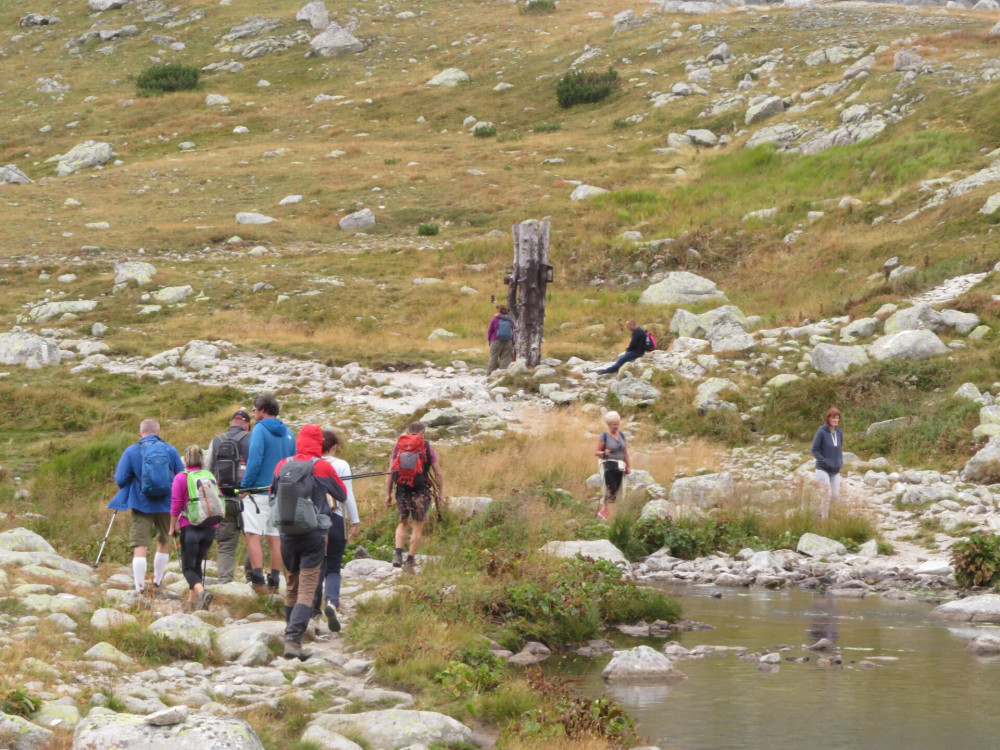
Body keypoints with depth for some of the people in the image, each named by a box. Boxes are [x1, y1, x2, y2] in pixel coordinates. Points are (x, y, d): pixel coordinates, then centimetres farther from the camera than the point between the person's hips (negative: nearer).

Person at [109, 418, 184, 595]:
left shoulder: (131, 451, -3)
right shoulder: (170, 450, 2)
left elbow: (120, 480, -4)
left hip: (141, 504, -2)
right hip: (166, 504, 2)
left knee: (140, 547, -5)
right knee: (164, 542, 22)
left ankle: (140, 588, -16)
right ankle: (157, 583, 28)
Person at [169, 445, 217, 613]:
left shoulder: (181, 478, -3)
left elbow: (176, 505, -6)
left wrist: (172, 527, 4)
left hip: (190, 527, -4)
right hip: (210, 528, 4)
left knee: (188, 567, -1)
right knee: (197, 564, 17)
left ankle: (201, 592, -27)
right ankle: (191, 602, 16)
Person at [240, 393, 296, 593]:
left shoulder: (260, 429, -8)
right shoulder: (288, 433, 13)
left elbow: (254, 460, -16)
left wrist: (245, 485, -9)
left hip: (259, 492, -7)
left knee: (253, 535, -8)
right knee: (275, 538, 10)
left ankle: (258, 581, -18)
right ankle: (274, 582, 11)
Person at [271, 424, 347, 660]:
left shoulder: (282, 466, 0)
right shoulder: (322, 467, -9)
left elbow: (273, 492, 16)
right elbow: (342, 495, 6)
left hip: (287, 533, 4)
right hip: (314, 534, -4)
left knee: (291, 587, 19)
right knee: (307, 590, -6)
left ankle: (291, 635, 28)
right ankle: (293, 640, -20)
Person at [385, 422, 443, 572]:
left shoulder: (398, 446, 8)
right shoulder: (427, 448, 2)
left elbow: (390, 473, 5)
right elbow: (438, 473, 0)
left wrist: (388, 494, 8)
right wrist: (440, 493, 7)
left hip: (402, 490, 3)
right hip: (421, 491, -3)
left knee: (403, 523, 18)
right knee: (418, 527, 7)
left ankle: (398, 554, 0)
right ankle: (410, 560, 5)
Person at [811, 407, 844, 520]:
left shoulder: (839, 433, 4)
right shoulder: (822, 432, -13)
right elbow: (814, 450, -9)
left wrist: (840, 461, 5)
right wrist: (824, 461, -16)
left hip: (835, 471, 5)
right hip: (823, 469, -5)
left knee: (835, 496, 6)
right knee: (827, 495, -8)